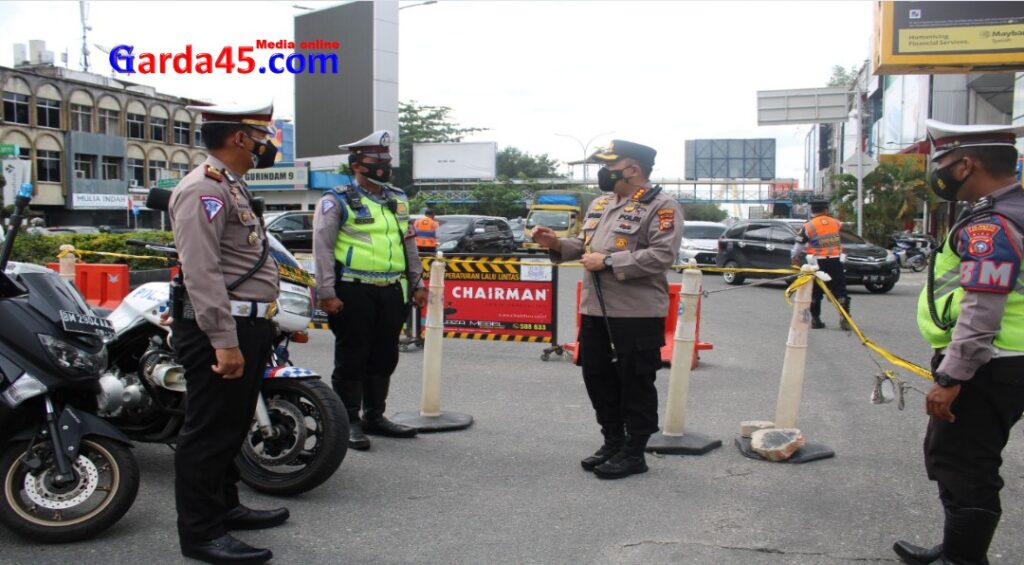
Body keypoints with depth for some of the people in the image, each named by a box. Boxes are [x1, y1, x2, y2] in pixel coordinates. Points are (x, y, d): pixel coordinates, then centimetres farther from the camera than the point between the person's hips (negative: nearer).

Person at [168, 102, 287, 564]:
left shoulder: (232, 187, 19)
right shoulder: (203, 188, -15)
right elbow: (202, 272, -24)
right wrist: (224, 341, -26)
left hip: (246, 327, 11)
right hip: (220, 331, -11)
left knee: (233, 426, 19)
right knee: (209, 432, -3)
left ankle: (224, 508, 32)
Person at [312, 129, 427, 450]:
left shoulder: (398, 200, 16)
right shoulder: (337, 201, -4)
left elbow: (409, 243, 22)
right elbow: (322, 248, -8)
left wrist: (417, 284, 18)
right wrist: (327, 293, -14)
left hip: (392, 291, 6)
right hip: (354, 292, -6)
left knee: (384, 358, 12)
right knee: (352, 359, 0)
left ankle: (374, 417, 25)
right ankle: (349, 421, 10)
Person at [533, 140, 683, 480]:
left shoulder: (661, 206, -9)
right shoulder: (600, 204, 17)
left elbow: (662, 255, -20)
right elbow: (584, 245, 23)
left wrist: (608, 261, -20)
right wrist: (556, 244, 4)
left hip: (637, 314, -8)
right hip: (595, 310, 8)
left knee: (635, 384, 2)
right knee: (598, 378, 14)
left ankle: (633, 453, 15)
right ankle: (613, 442, 30)